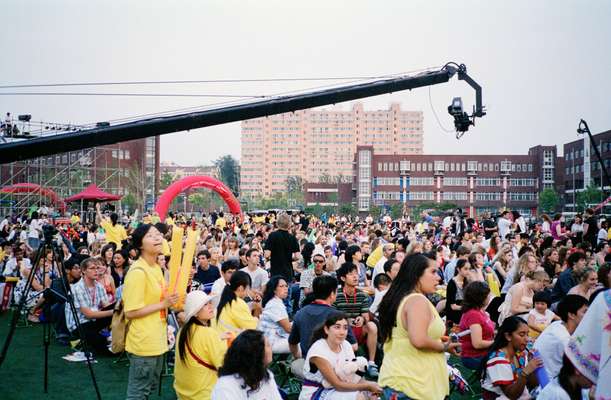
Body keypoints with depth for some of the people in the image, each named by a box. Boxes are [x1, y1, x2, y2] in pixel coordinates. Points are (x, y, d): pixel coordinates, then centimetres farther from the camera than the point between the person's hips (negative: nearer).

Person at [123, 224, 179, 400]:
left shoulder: (156, 267, 8)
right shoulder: (137, 272, -20)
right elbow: (130, 312, -22)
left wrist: (170, 301, 4)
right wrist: (163, 304, -21)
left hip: (157, 340, 9)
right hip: (143, 342, -9)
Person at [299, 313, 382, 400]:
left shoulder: (346, 345, -3)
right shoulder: (318, 350, -22)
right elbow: (338, 385, -22)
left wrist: (370, 385, -24)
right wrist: (368, 386, -19)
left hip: (334, 391, 7)